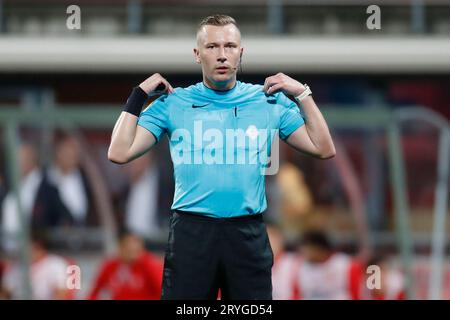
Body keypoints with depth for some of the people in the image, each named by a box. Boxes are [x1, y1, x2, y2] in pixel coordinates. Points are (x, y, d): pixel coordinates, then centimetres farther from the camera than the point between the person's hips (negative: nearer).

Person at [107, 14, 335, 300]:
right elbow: (119, 153, 0)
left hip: (249, 233, 1)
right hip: (191, 231, -1)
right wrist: (138, 97, -2)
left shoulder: (270, 101, 7)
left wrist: (302, 95, 1)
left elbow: (324, 149, 6)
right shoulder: (173, 103, 4)